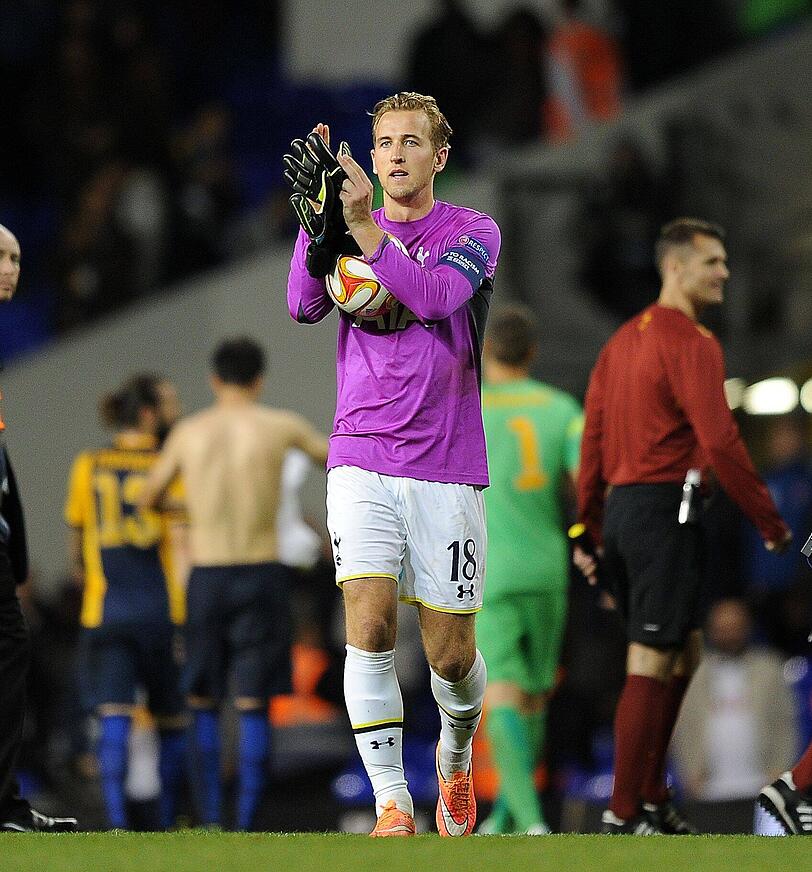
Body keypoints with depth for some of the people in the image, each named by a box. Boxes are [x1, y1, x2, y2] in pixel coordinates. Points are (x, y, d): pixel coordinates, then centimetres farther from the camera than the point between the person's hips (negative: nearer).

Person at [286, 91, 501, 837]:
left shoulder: (473, 232, 1)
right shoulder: (348, 228, 10)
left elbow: (433, 296, -19)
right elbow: (304, 306, -7)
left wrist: (363, 227, -27)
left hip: (446, 468, -1)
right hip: (362, 463, 1)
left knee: (451, 654, 3)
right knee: (369, 628, -15)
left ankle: (455, 756, 34)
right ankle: (392, 805, -11)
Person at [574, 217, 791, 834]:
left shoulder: (623, 340, 17)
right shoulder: (691, 343, -11)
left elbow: (594, 441, 17)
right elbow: (719, 441, -18)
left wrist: (589, 530, 20)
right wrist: (771, 522, -12)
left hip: (621, 507, 10)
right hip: (665, 510, -9)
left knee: (684, 652, 19)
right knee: (652, 666, -7)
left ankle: (651, 798, 20)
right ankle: (624, 816, -6)